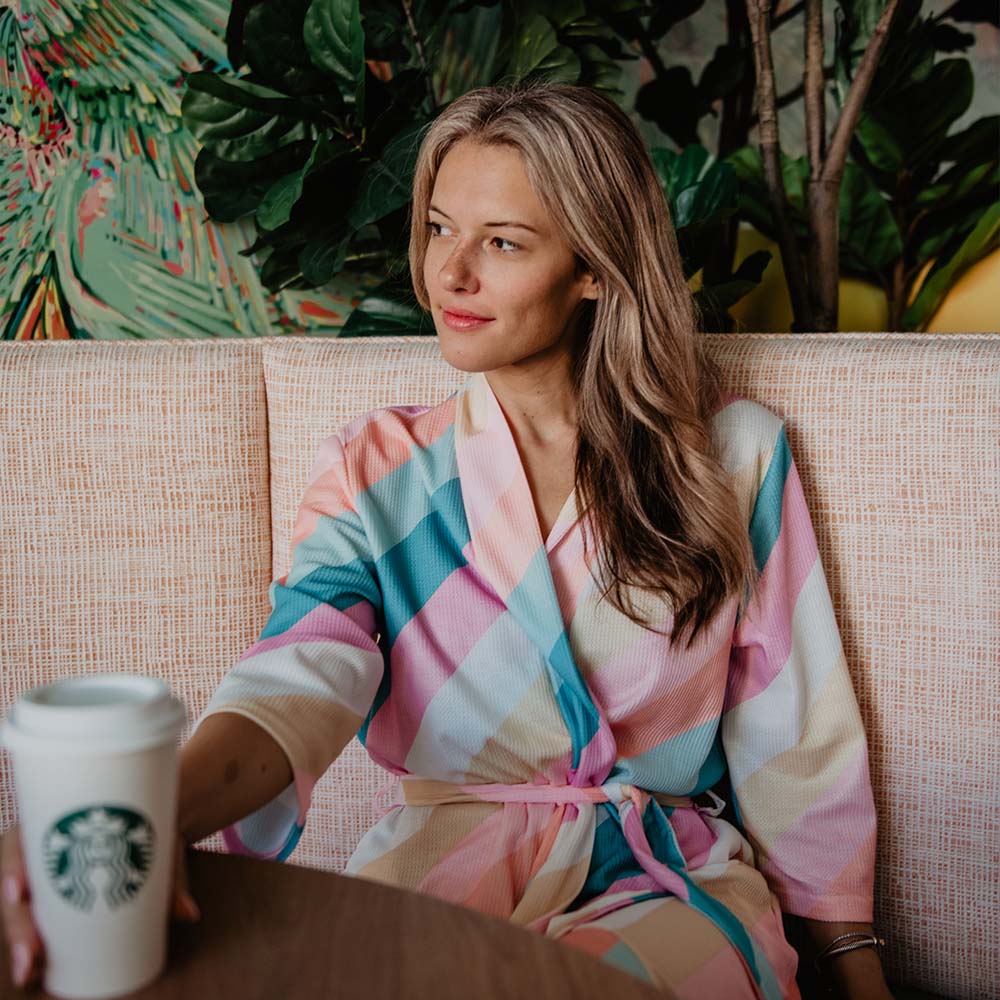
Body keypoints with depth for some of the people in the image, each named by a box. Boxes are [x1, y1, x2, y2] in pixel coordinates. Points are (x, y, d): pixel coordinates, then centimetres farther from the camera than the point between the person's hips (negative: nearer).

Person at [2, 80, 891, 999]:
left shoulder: (735, 451, 4)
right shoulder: (374, 470, 5)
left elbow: (797, 746, 7)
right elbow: (299, 683, -14)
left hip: (676, 880, 0)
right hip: (444, 860, 1)